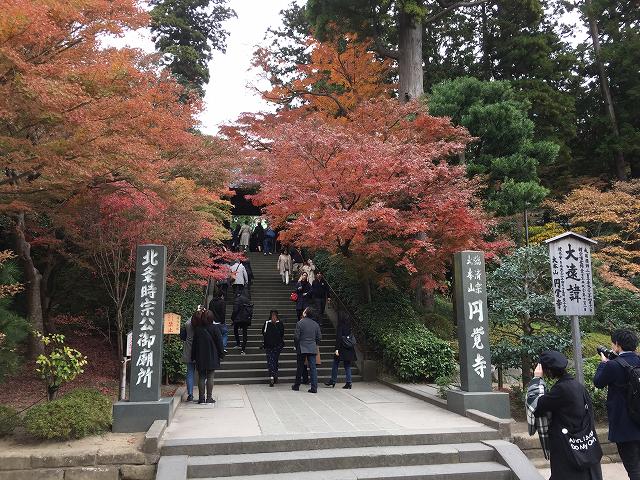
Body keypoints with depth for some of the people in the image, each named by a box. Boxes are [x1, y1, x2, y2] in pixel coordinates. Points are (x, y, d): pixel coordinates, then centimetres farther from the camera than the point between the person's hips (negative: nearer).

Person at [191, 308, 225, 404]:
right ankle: (209, 398, 2)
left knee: (201, 377, 8)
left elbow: (194, 344, 4)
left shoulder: (197, 330, 0)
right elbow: (219, 343, -4)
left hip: (200, 358, 2)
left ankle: (201, 397, 9)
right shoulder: (214, 329, -7)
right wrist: (221, 354, 6)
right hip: (212, 357, -2)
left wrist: (193, 357, 11)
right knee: (210, 377, 2)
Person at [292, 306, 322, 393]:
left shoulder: (300, 323, -8)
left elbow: (296, 337, -9)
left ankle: (296, 385, 22)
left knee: (300, 368, 10)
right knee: (313, 368, 1)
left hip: (301, 349, -2)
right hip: (312, 349, 3)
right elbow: (319, 338, 6)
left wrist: (297, 346, 6)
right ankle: (314, 388, -3)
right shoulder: (316, 324, 5)